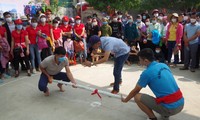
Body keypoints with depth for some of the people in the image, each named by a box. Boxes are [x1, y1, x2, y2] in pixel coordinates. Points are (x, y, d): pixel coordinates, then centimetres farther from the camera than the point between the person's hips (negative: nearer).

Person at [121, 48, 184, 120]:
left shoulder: (147, 73, -12)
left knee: (137, 97, 0)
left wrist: (125, 100, 21)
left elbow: (135, 91, 2)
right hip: (181, 104, 7)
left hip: (170, 107, -7)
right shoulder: (164, 65, 8)